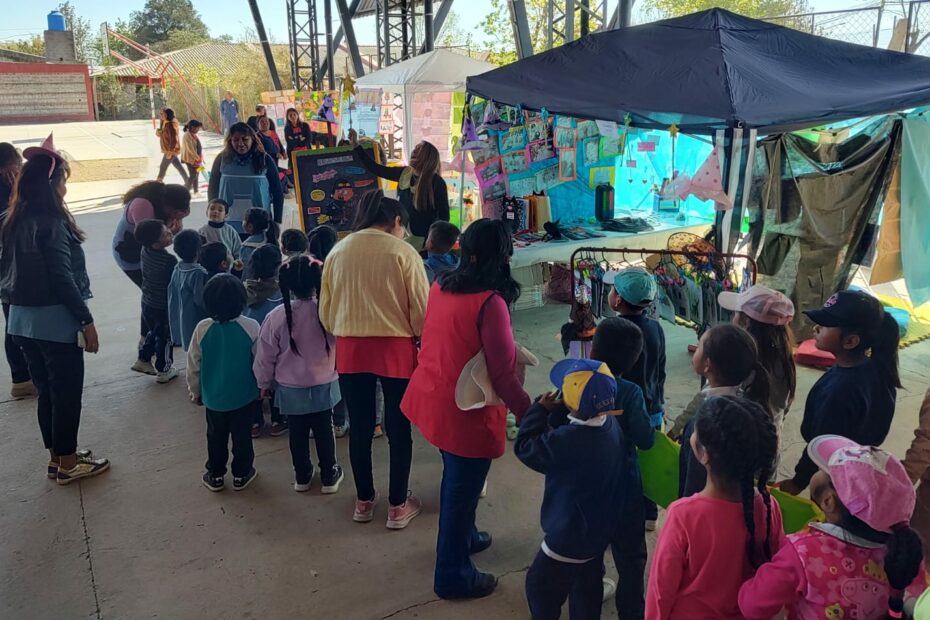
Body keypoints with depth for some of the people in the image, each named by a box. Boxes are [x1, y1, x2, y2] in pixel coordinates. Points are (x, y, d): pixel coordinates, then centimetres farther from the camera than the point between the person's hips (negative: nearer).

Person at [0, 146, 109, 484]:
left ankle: (57, 455, 30)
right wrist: (86, 321, -15)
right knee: (67, 392, 4)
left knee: (47, 390, 18)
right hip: (55, 320, -8)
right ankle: (67, 463, 15)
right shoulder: (51, 222, -17)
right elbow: (63, 278, -20)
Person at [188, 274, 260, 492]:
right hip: (244, 395, -1)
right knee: (242, 435, 15)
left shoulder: (202, 328, -15)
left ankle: (215, 475, 30)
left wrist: (195, 391, 10)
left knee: (216, 437, 18)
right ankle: (241, 475, 27)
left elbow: (193, 365, -5)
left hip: (213, 396, 1)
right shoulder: (251, 327, -18)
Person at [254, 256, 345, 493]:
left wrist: (265, 382, 9)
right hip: (323, 385, 0)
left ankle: (302, 476, 29)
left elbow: (266, 356, -5)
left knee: (298, 433, 15)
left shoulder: (276, 316, -16)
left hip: (290, 388, 0)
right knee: (324, 430, 14)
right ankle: (329, 476, 24)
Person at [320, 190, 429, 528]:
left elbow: (325, 310, 11)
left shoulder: (338, 251, 5)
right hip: (395, 349, -3)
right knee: (398, 428, 10)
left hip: (350, 349, 4)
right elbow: (420, 309, -5)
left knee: (360, 427, 15)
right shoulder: (403, 252, -7)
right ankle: (398, 506, 21)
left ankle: (364, 501, 29)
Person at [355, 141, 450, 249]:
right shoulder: (404, 174, 1)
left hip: (422, 239, -5)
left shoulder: (436, 182, -13)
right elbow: (374, 168, 8)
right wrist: (356, 146, 5)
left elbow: (444, 216, -11)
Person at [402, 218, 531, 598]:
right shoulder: (490, 303, -23)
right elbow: (502, 375, -23)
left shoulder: (441, 285, 0)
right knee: (461, 491, 9)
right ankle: (453, 576, 26)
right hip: (464, 411, -8)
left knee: (455, 480, 27)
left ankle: (462, 536, 49)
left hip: (430, 397, 8)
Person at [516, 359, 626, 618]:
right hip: (599, 528, 8)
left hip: (570, 536, -8)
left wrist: (541, 410, -10)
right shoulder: (610, 424, -10)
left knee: (541, 584, 14)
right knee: (587, 587, 25)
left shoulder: (567, 441, -35)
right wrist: (558, 412, -9)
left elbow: (525, 447, -19)